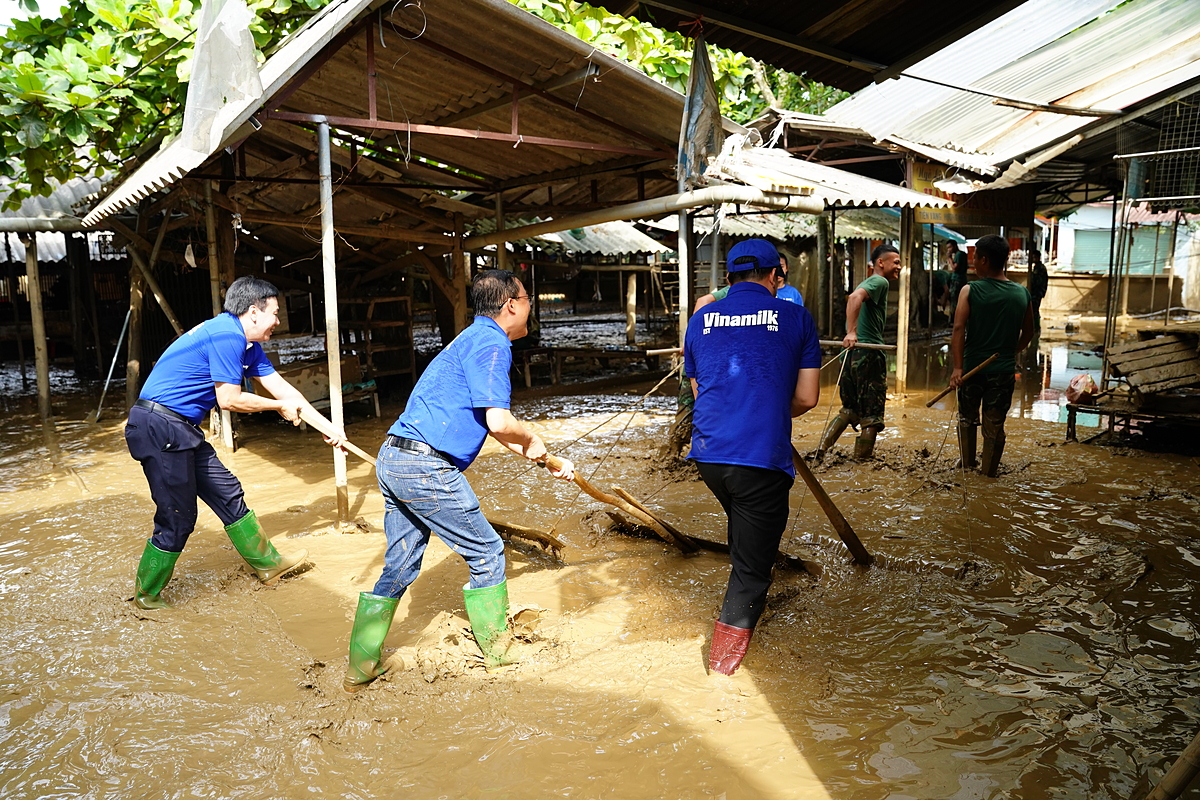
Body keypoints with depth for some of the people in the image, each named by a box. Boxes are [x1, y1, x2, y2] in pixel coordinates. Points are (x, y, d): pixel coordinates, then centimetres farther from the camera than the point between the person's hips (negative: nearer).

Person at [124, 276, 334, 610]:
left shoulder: (247, 344, 12)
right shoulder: (227, 335, -19)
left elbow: (281, 387, 15)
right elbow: (229, 399, -17)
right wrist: (280, 407, -4)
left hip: (182, 431, 10)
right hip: (159, 428, -10)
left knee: (228, 493, 15)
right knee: (177, 519, -1)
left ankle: (267, 564, 27)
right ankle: (146, 596, 18)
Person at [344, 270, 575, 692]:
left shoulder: (473, 339, 22)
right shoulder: (490, 343, -9)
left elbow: (489, 424, 27)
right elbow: (499, 422, -21)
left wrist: (550, 462, 28)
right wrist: (532, 440, 2)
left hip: (392, 460, 10)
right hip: (426, 466, -10)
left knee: (399, 567, 16)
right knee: (486, 553, 6)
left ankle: (360, 668, 23)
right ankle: (498, 653, 20)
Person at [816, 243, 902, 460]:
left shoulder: (868, 283, 24)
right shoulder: (880, 282, -7)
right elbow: (854, 297, -26)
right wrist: (851, 332, -35)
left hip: (852, 354, 9)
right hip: (868, 355, -9)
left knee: (850, 409, 18)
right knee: (871, 417, 0)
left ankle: (821, 451, 7)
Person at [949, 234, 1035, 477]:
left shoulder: (970, 291, -10)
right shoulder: (1022, 294, 1)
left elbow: (959, 328, -20)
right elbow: (1028, 333, 12)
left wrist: (958, 367, -22)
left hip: (973, 366, -2)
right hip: (1004, 369, 2)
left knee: (967, 417, 19)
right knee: (995, 424, 11)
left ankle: (967, 462, 30)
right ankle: (990, 469, 21)